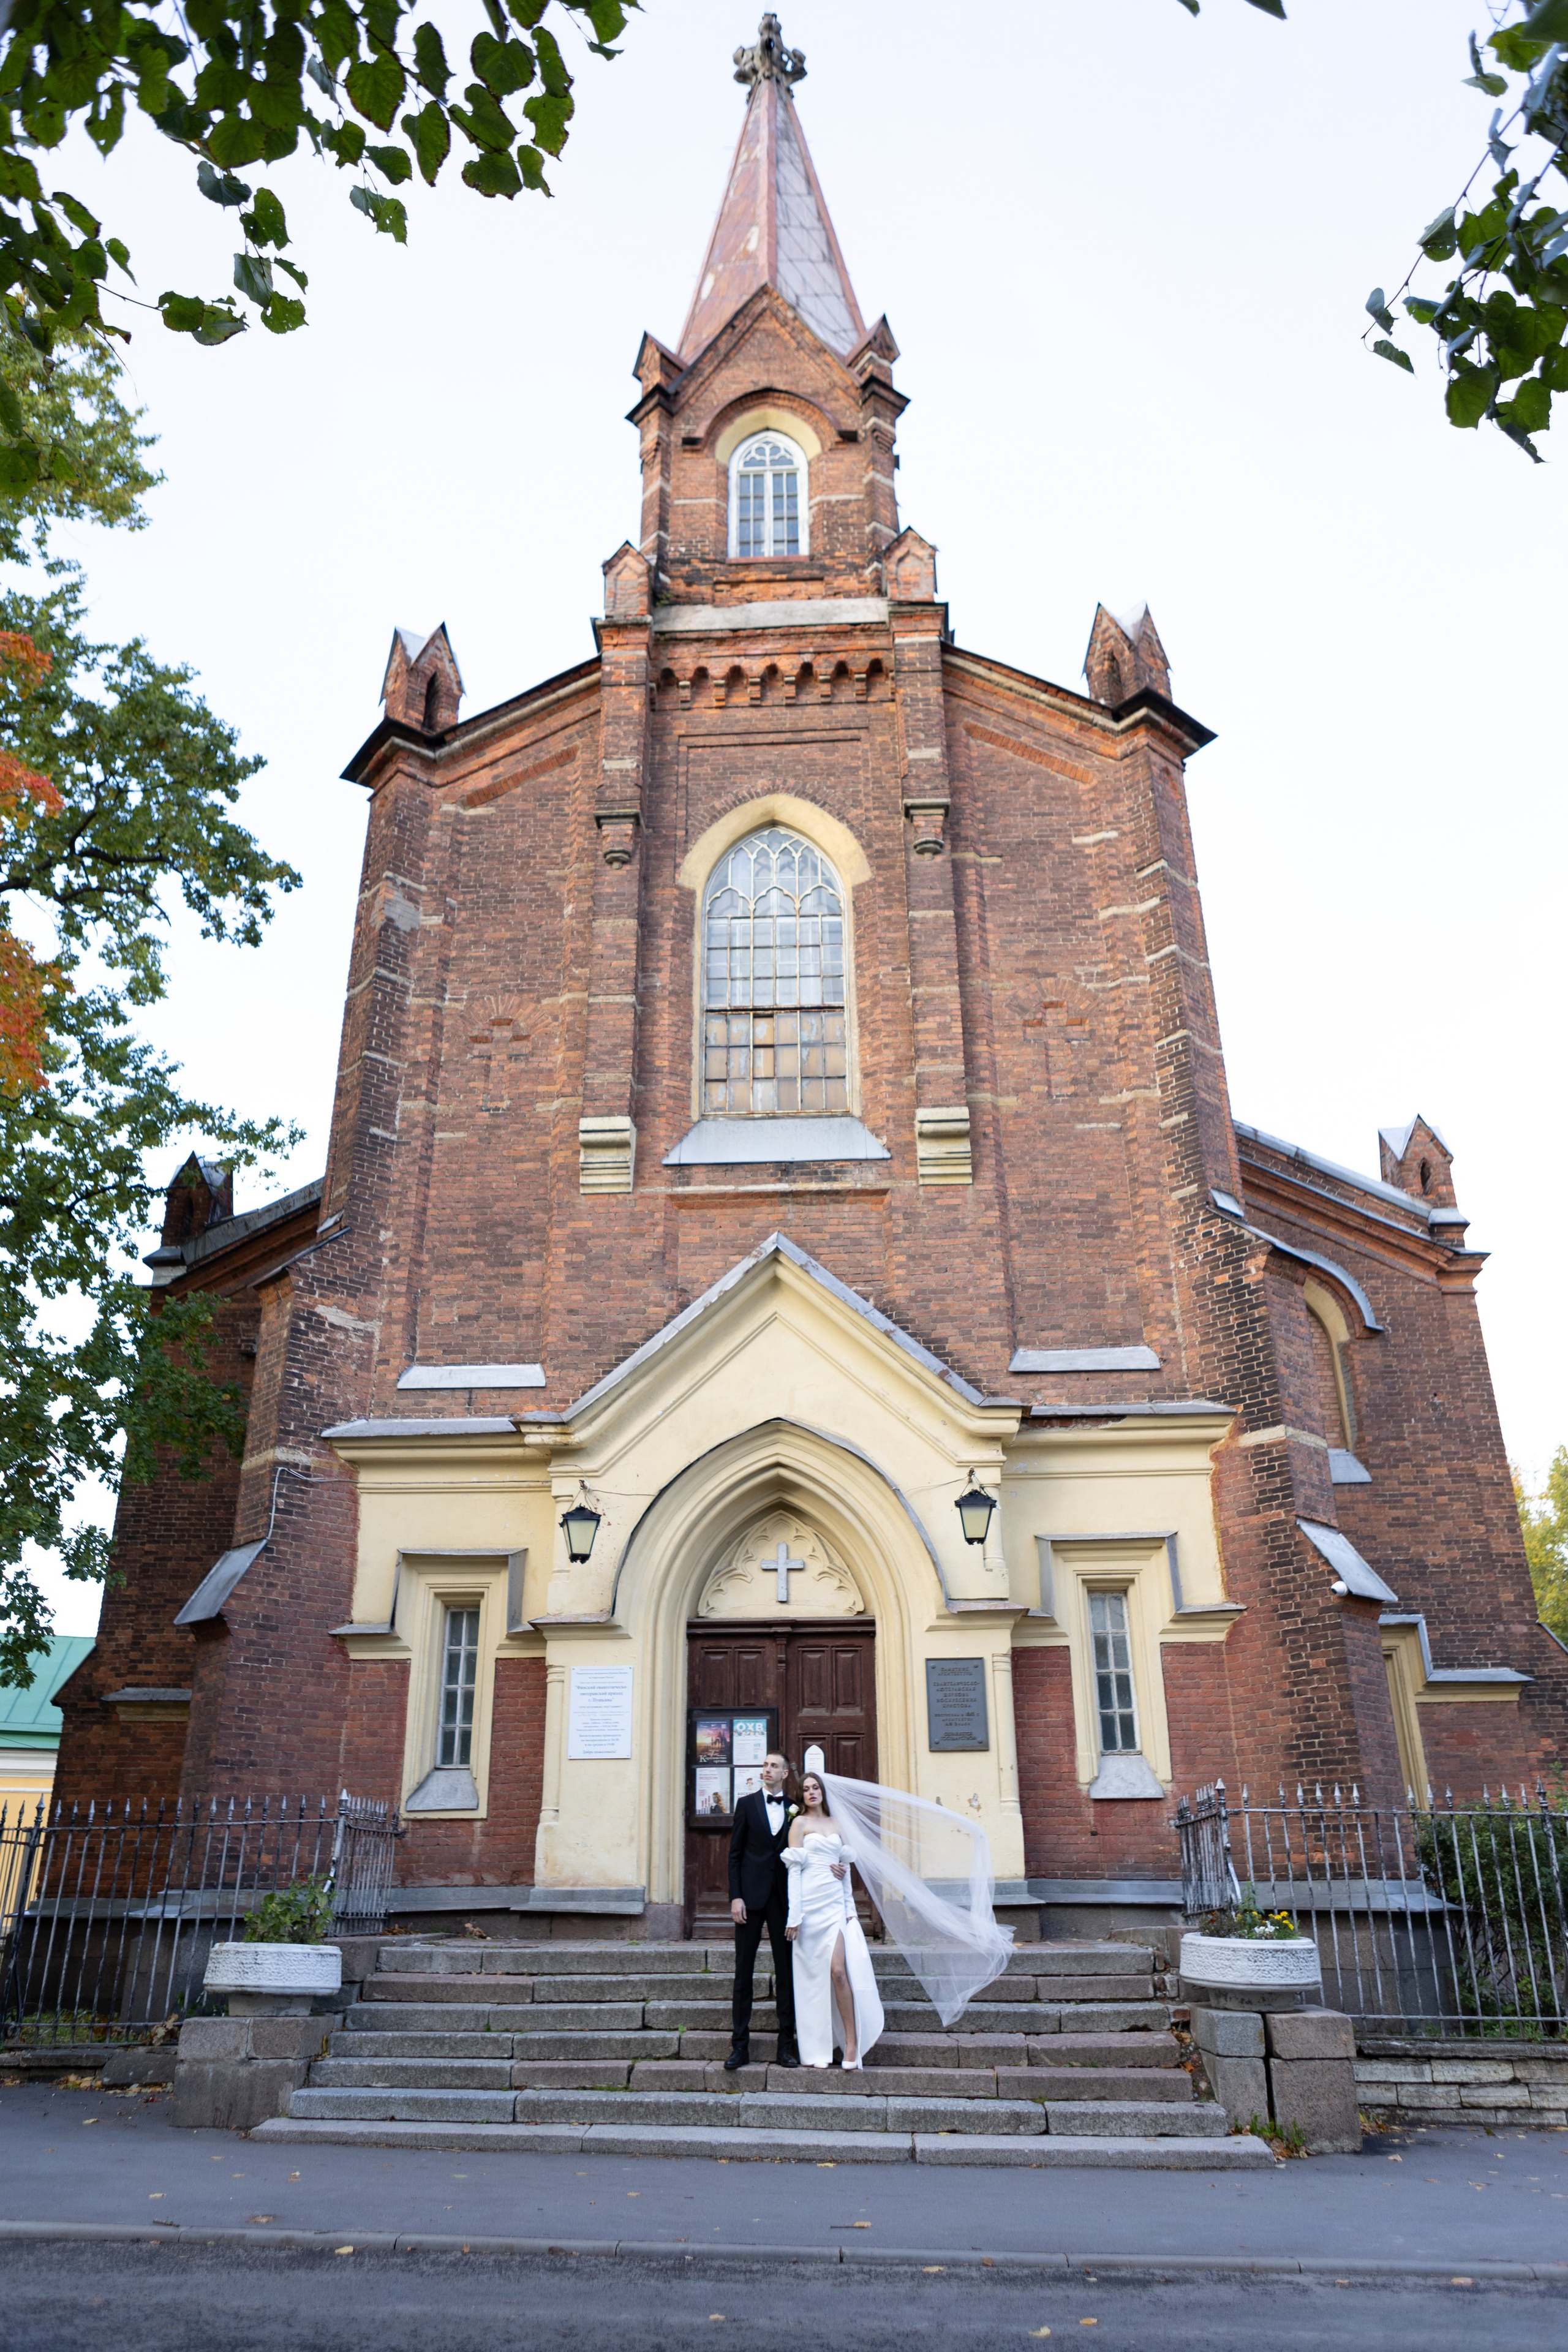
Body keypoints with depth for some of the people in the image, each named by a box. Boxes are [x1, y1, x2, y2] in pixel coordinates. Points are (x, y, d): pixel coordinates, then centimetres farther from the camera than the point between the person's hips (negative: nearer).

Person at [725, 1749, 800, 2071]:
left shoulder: (795, 1810, 7)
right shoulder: (747, 1805, 4)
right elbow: (735, 1854, 2)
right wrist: (735, 1896, -5)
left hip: (783, 1897, 1)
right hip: (751, 1896, -1)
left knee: (786, 1970, 5)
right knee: (743, 1970, 2)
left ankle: (787, 2042, 13)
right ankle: (740, 2044, 7)